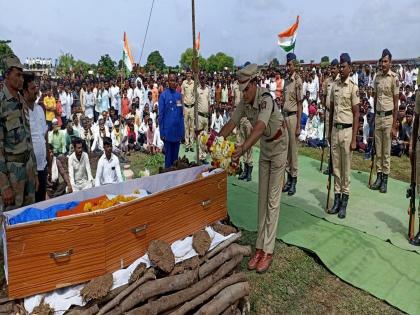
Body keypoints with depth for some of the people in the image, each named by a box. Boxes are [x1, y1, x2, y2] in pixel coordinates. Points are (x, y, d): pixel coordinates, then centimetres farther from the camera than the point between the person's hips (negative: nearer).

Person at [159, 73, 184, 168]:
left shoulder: (179, 95, 7)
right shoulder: (163, 95, -5)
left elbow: (181, 113, 10)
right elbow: (161, 115, -5)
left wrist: (182, 130, 7)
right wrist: (161, 132, -7)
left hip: (178, 130, 4)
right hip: (168, 130, -4)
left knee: (176, 154, 12)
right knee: (168, 155, 5)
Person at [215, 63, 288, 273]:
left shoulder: (265, 99, -29)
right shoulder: (244, 102, -7)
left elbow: (259, 128, -43)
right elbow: (232, 123, -8)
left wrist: (242, 149, -55)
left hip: (278, 144, -7)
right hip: (264, 146, 7)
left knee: (273, 199, -5)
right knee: (262, 197, 6)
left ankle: (268, 251, 4)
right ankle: (260, 247, 14)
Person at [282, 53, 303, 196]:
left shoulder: (298, 81, -9)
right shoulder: (286, 80, 14)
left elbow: (300, 104, -11)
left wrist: (298, 125, -15)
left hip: (293, 116, -7)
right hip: (285, 116, 8)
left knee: (293, 149, -1)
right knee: (286, 148, 12)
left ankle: (294, 180, 9)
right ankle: (289, 178, 23)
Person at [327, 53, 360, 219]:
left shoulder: (353, 87, -7)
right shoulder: (334, 85, 10)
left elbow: (356, 114, -7)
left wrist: (354, 139, -11)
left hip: (347, 130, -5)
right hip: (335, 129, 5)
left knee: (346, 167, 3)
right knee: (336, 166, 10)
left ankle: (344, 201, 14)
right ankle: (337, 199, 21)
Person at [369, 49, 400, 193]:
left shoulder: (394, 78, -8)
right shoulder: (377, 77, 8)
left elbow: (396, 103, -8)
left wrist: (394, 125, -9)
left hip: (388, 117, -5)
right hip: (378, 116, 5)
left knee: (386, 151, 3)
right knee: (378, 150, 10)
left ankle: (385, 179, 13)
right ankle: (379, 176, 21)